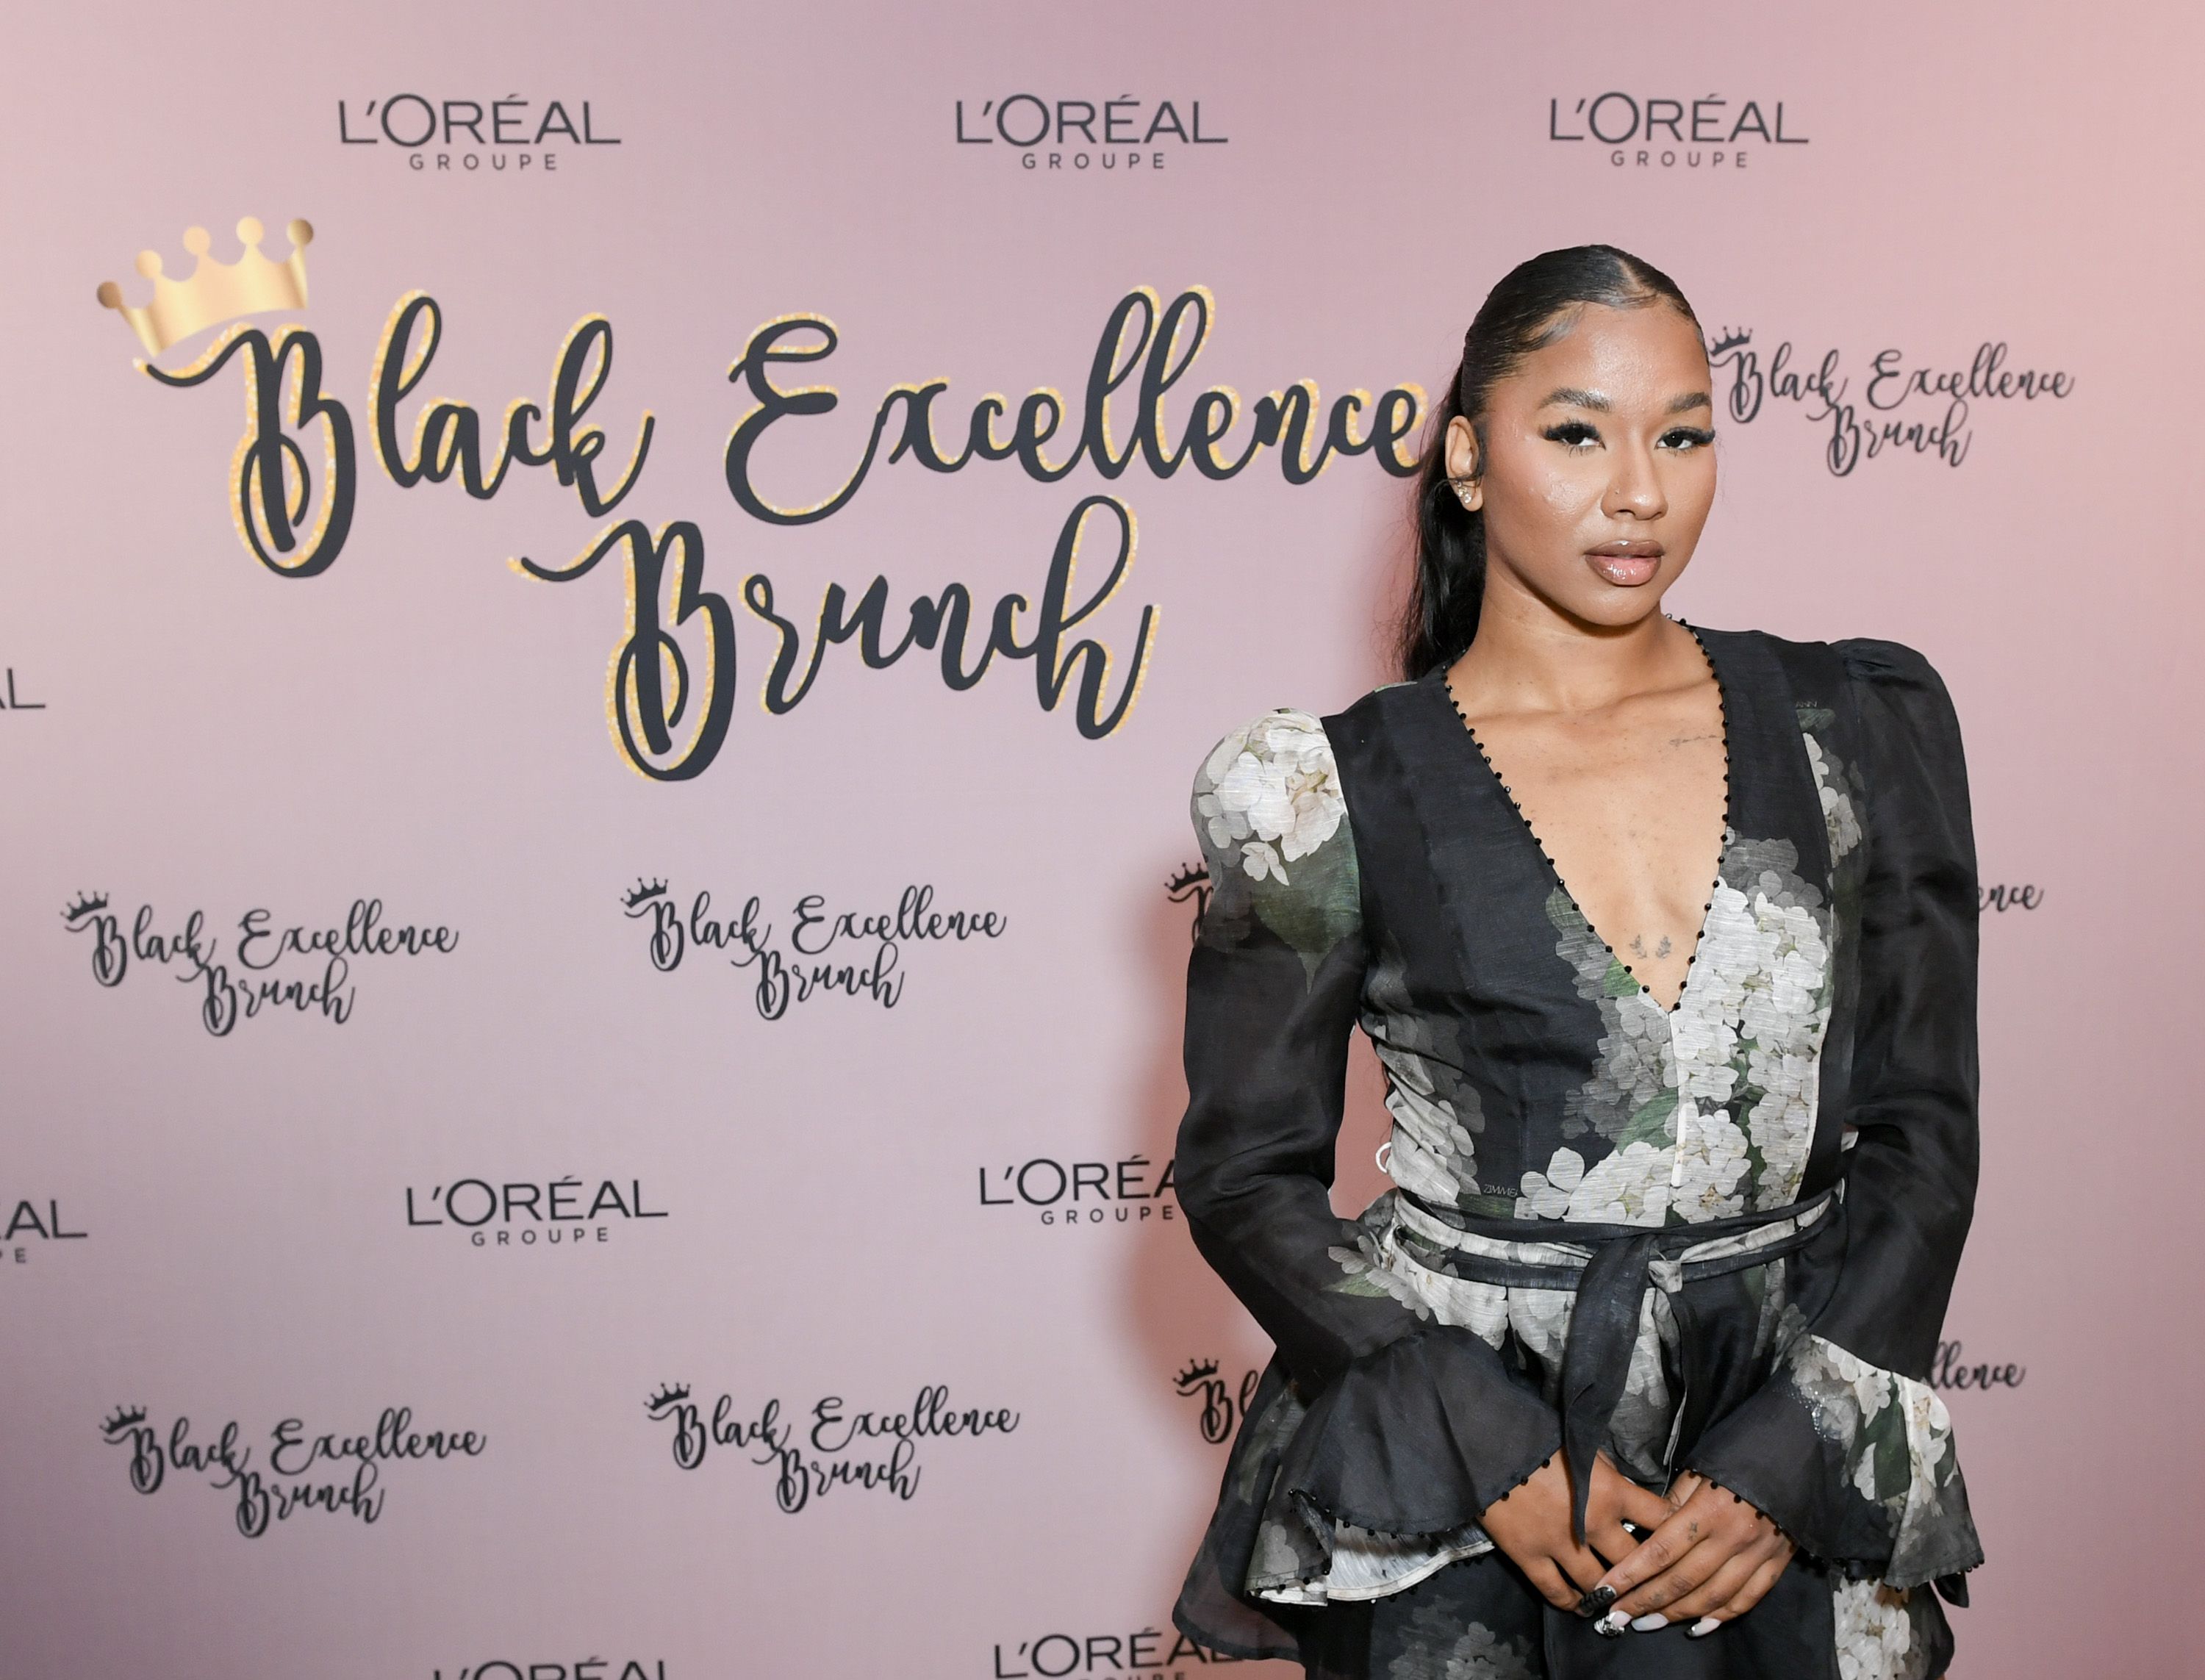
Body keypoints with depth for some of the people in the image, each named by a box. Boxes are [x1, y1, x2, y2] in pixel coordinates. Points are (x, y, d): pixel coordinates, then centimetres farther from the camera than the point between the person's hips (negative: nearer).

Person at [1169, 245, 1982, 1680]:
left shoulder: (1859, 727, -1)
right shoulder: (1334, 795, -9)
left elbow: (1920, 1125, 0)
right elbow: (1247, 1171, -4)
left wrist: (1782, 1463, -8)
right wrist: (1492, 1452, -12)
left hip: (1795, 1486, 3)